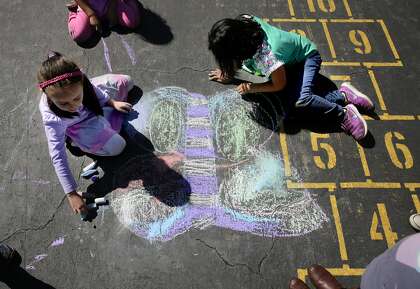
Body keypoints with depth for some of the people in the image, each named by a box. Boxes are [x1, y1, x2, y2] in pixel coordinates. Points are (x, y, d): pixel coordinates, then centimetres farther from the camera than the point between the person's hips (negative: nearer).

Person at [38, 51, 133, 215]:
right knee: (116, 147, -20)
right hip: (77, 127, -3)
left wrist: (112, 102, -5)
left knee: (125, 81, 3)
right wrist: (71, 194, -35)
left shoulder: (78, 84, -37)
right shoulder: (53, 119, -42)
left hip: (92, 106, 4)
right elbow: (58, 158, -36)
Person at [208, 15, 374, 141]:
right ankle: (342, 96, -4)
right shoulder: (243, 21, -19)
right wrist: (228, 73, -5)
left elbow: (280, 85, -19)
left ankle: (343, 114, -13)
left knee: (299, 101, -36)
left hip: (306, 56, -8)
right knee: (290, 108, -14)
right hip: (290, 61, 8)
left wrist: (252, 88, -13)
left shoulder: (267, 56, -38)